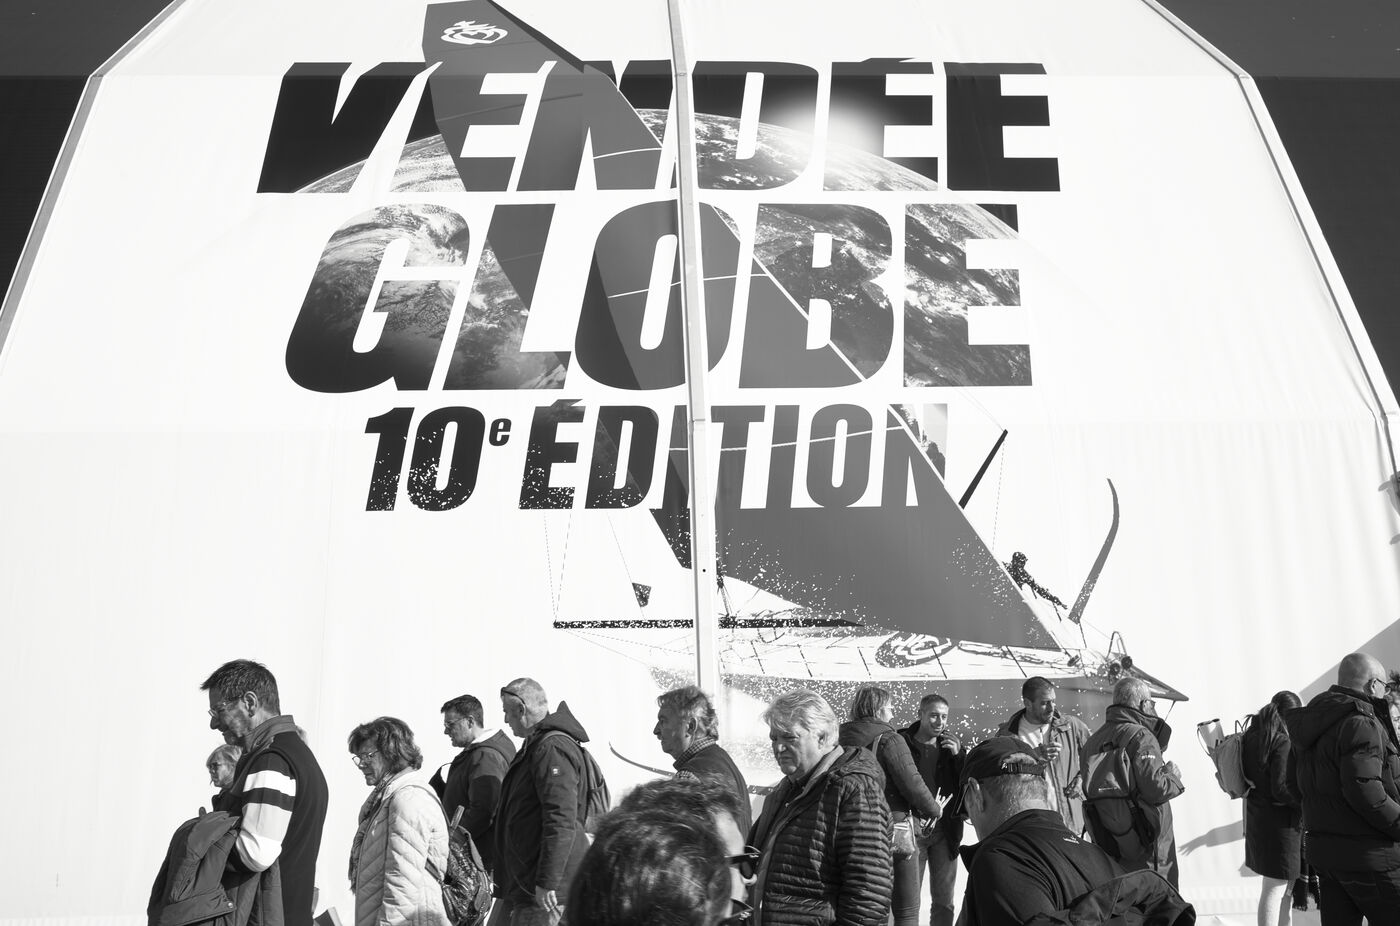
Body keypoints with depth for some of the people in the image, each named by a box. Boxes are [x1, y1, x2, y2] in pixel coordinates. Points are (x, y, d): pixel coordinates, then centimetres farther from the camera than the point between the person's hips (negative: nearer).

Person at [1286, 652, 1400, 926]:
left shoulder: (1313, 723, 12)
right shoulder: (1360, 723, -17)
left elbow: (1294, 782, 17)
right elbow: (1364, 790, -25)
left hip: (1323, 850, 9)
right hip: (1367, 853, -9)